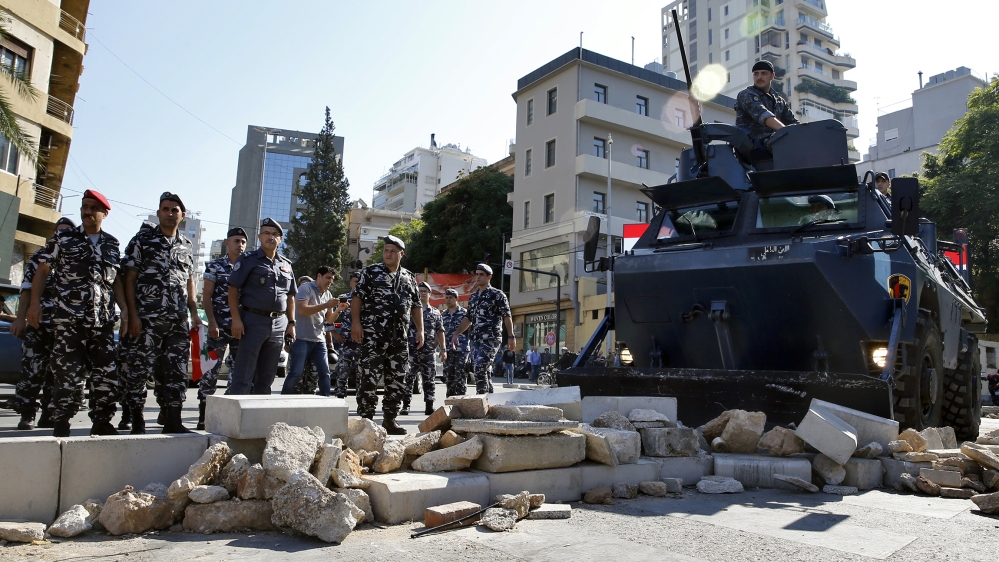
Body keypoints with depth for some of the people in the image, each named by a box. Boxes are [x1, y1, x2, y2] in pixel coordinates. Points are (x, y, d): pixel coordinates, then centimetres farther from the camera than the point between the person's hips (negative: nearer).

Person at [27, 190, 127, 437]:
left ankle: (102, 421, 15)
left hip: (104, 320, 3)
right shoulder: (62, 238, 5)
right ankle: (61, 422, 9)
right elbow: (42, 270, 4)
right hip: (68, 320, -3)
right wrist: (35, 302, -6)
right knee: (67, 373, -3)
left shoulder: (112, 245, 13)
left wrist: (124, 309, 8)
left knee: (105, 374, 5)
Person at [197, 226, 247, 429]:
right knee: (211, 369, -5)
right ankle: (204, 415, 1)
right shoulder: (215, 266, 3)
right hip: (219, 325, -4)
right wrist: (212, 322, -11)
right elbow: (207, 296, -1)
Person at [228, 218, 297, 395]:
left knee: (267, 375, 10)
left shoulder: (286, 265, 15)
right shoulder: (248, 260, 1)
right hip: (253, 321, -5)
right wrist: (236, 319, -14)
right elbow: (233, 289, -5)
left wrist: (291, 323, 11)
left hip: (279, 324, 5)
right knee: (244, 375, -6)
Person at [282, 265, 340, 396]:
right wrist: (326, 305, -19)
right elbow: (302, 310, -18)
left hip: (319, 340, 7)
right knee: (296, 373, -7)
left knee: (325, 372, 3)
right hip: (302, 339, -6)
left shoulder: (328, 295, 15)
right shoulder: (306, 288, -4)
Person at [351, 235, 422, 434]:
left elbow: (416, 306, 19)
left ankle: (390, 419, 18)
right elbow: (357, 297, -3)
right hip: (373, 336, -5)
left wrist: (420, 329, 10)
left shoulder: (409, 278, 16)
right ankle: (366, 419, 2)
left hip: (400, 338, 5)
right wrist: (356, 322, -14)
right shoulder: (371, 272, 4)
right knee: (368, 378, -6)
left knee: (397, 380, 7)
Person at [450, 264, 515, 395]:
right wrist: (456, 333, 16)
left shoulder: (497, 294, 0)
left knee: (480, 369, -18)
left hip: (491, 339, -7)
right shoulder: (473, 298, 19)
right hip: (475, 339, 7)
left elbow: (507, 316, -4)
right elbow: (468, 319, 25)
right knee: (484, 373, 7)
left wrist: (511, 336, -12)